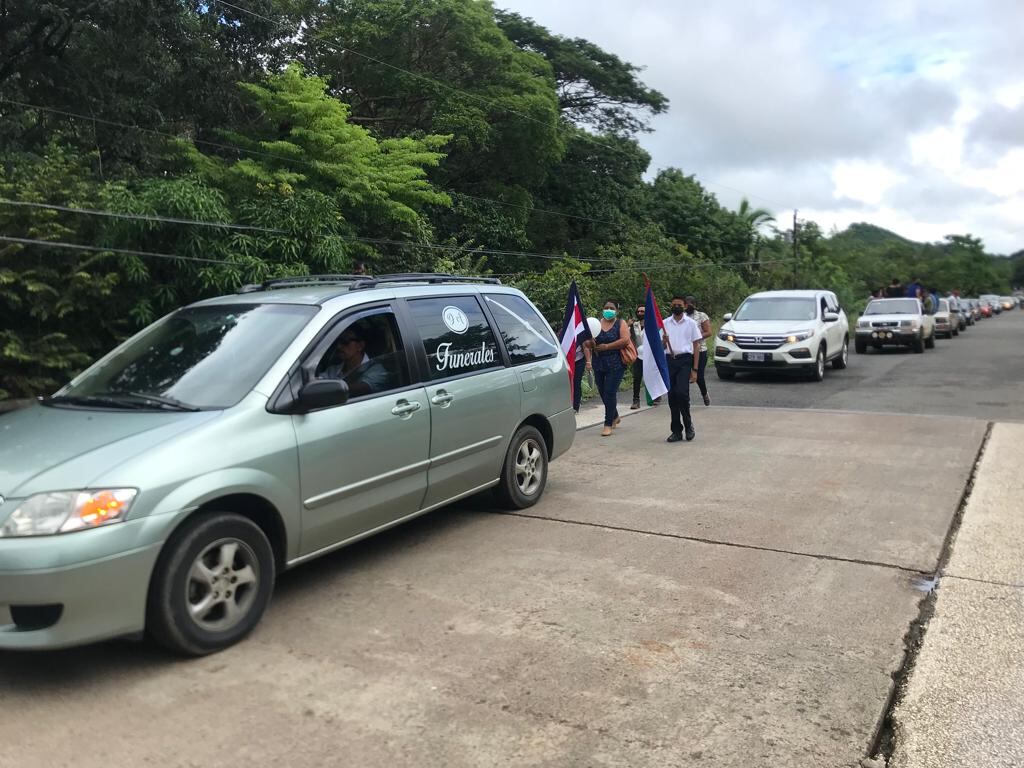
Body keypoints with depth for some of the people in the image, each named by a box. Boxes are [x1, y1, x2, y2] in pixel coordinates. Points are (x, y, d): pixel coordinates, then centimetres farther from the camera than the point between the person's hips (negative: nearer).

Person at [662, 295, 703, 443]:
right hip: (669, 360, 3)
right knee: (672, 396, 3)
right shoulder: (665, 323, 11)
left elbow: (696, 346, 3)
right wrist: (663, 341, -12)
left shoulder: (691, 323, 4)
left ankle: (688, 424, 4)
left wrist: (695, 369, -4)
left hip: (684, 360, -3)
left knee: (682, 393, -18)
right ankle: (676, 430, 12)